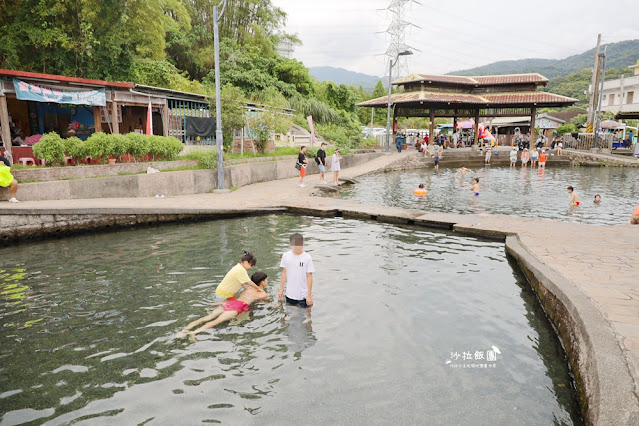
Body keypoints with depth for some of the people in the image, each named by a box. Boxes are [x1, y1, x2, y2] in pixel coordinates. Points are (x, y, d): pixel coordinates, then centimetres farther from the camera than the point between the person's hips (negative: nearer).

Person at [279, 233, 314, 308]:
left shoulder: (307, 258, -12)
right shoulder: (286, 256, -3)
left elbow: (309, 276, -9)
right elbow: (284, 273, 7)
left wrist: (309, 295, -10)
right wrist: (281, 290, 8)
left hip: (303, 295, -3)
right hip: (290, 294, 3)